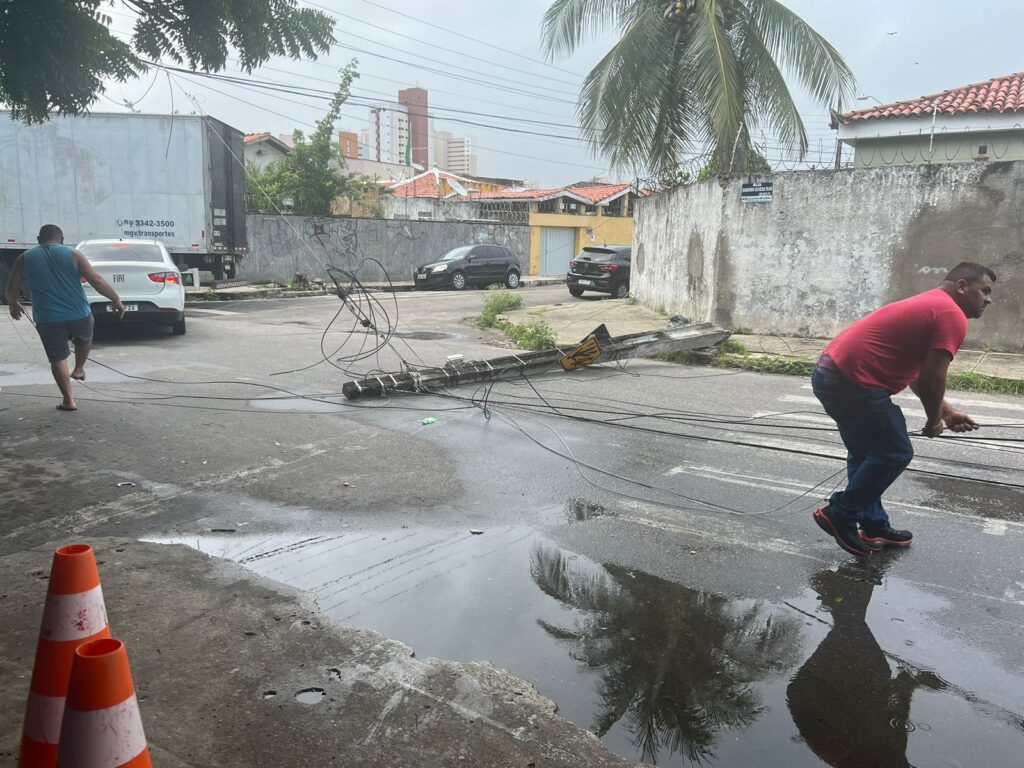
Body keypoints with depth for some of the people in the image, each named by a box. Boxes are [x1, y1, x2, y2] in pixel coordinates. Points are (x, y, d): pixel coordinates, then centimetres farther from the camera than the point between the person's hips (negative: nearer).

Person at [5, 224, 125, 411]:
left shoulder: (25, 258, 4)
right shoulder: (72, 254, -3)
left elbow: (12, 287, 12)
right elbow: (96, 280, -9)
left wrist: (13, 304, 32)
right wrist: (116, 300, 0)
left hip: (47, 318, 1)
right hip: (79, 314, -1)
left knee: (58, 359, 10)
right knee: (84, 340, 31)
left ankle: (69, 400, 11)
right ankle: (79, 369, 43)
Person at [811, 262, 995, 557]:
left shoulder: (929, 305, 25)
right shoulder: (952, 316, -8)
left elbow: (917, 375, 30)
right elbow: (932, 379, -10)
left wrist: (947, 411, 27)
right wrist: (934, 420, 7)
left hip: (830, 373, 10)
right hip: (852, 382, -10)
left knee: (865, 452, 21)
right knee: (895, 452, 3)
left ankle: (873, 527, 29)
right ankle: (839, 515, 8)